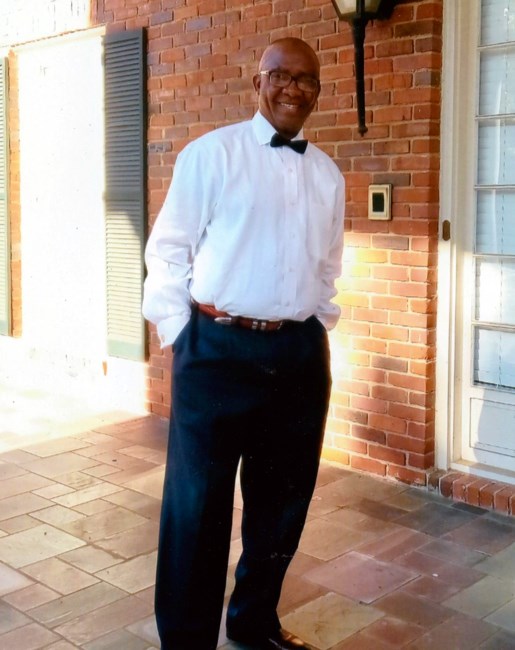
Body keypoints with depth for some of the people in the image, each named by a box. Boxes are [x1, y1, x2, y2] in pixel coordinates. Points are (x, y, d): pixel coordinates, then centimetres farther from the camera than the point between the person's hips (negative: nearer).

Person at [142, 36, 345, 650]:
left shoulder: (328, 174, 11)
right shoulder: (211, 154, -3)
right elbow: (167, 252, -3)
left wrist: (318, 330, 13)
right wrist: (182, 338, -7)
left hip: (300, 355, 5)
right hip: (218, 351, -5)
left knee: (282, 502, 16)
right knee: (196, 508, 2)